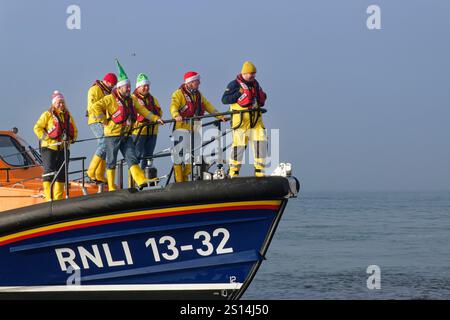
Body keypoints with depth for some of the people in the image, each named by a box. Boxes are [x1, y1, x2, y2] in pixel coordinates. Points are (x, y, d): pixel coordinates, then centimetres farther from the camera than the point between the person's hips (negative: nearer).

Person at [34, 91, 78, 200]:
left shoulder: (68, 116, 16)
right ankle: (48, 197, -14)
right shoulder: (47, 115, 0)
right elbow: (37, 128, -6)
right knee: (49, 172, -11)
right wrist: (46, 138, -15)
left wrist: (71, 139, 2)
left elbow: (74, 131, 22)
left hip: (63, 149, 6)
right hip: (49, 148, -6)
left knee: (61, 174, 7)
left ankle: (59, 198, 14)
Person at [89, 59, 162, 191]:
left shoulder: (132, 100, 13)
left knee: (132, 159, -4)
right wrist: (105, 121, -14)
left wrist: (155, 118, 9)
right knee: (111, 162, 2)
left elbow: (142, 110, 21)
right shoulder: (110, 99, -10)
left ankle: (142, 182, -15)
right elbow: (94, 107, -17)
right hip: (112, 135, -6)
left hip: (126, 135, 6)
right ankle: (111, 188, 9)